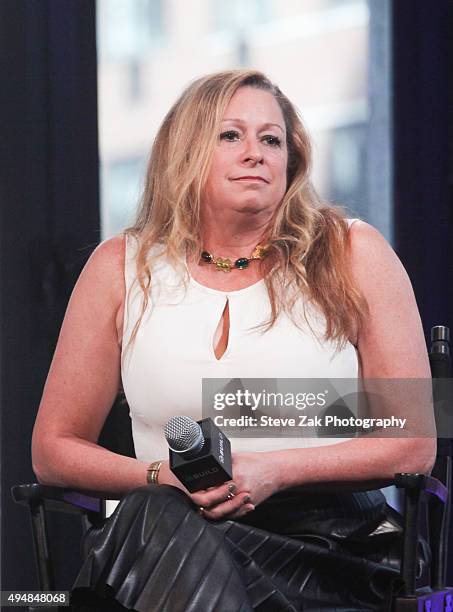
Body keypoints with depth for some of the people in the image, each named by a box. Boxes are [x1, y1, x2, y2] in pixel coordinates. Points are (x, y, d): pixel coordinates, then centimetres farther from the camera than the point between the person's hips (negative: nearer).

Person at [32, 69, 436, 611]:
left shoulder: (352, 255, 4)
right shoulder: (121, 268, 8)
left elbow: (416, 444, 2)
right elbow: (54, 448, 12)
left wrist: (277, 471, -12)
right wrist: (164, 477, -8)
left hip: (331, 546, -2)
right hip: (171, 538, 2)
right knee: (155, 515, -35)